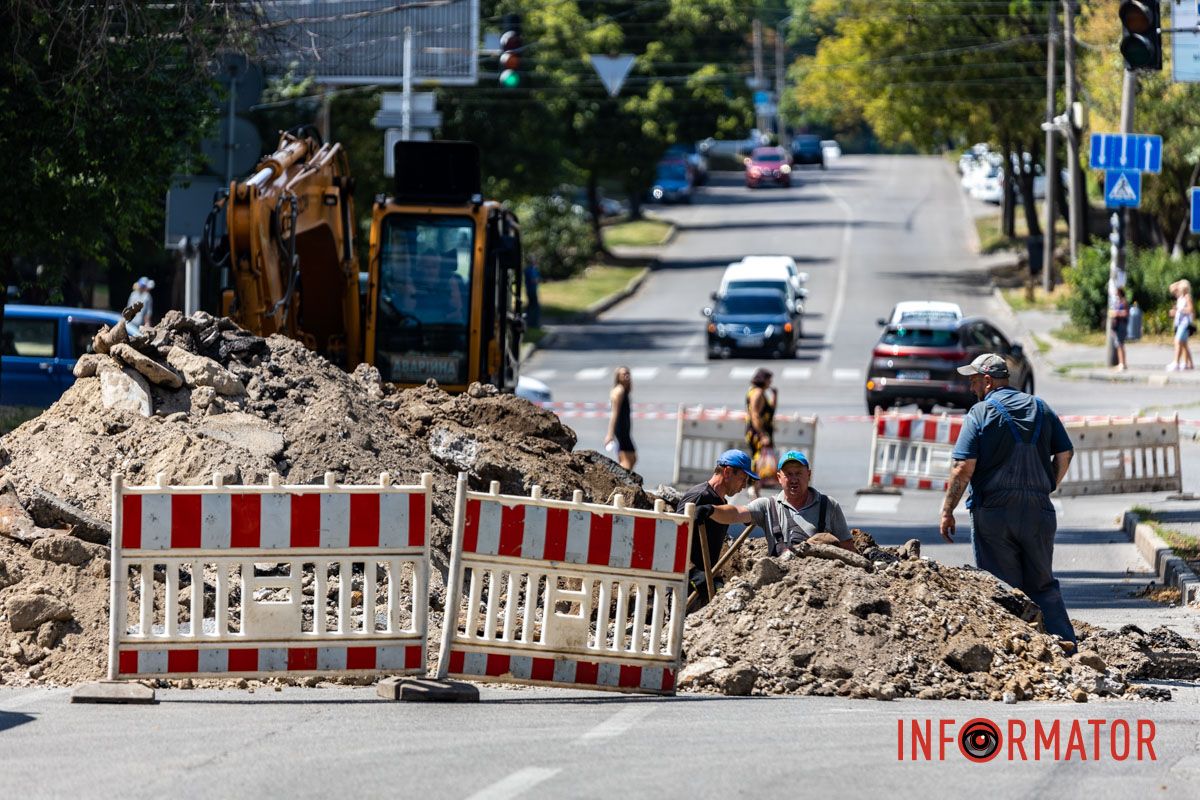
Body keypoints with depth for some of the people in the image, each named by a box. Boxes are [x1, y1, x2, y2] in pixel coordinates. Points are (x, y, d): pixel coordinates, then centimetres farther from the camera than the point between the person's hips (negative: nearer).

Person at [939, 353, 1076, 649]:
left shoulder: (980, 413, -7)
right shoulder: (1040, 408, 8)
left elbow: (964, 468, -12)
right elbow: (1065, 455, 9)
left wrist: (947, 511, -6)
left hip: (994, 511, -4)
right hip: (1038, 511, 4)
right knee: (1042, 584, 14)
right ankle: (1063, 639, 3)